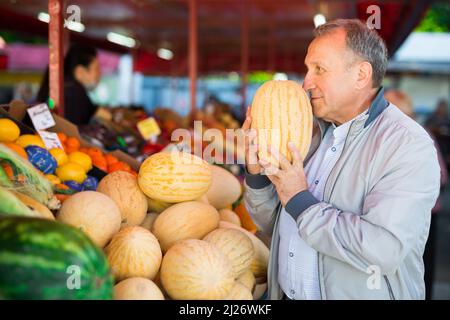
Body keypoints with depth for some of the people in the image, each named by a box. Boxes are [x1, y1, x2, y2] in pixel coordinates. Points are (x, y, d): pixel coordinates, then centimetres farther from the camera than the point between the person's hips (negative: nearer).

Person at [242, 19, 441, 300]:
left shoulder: (408, 145, -17)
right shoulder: (313, 133, 3)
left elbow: (383, 250, -29)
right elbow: (272, 225, 8)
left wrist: (300, 201, -21)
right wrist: (257, 176, -10)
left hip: (362, 293, -5)